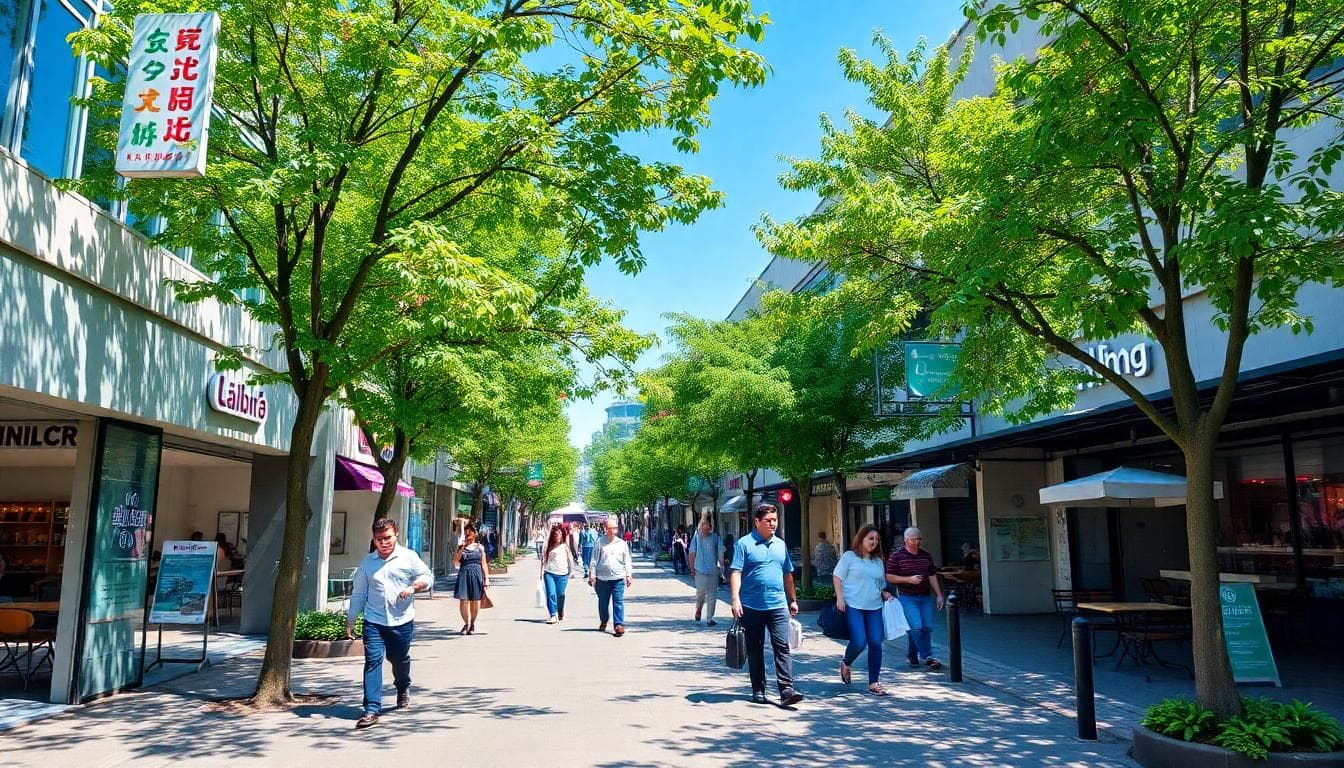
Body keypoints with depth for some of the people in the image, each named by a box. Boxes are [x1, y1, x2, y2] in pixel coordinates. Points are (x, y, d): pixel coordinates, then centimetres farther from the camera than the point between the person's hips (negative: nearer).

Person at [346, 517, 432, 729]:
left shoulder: (408, 557, -1)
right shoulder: (367, 562, 5)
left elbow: (427, 577, 3)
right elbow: (358, 593, 10)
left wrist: (413, 587, -17)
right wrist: (350, 621, 9)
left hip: (402, 621, 0)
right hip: (374, 622, 1)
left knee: (400, 660, 15)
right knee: (373, 661, -11)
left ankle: (403, 689, 46)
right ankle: (372, 710, -9)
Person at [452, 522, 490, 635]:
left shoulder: (480, 547, 8)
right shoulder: (461, 547, 8)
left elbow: (484, 564, 8)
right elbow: (455, 561, -4)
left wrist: (486, 578, 1)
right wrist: (461, 549, -14)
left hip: (476, 575, 0)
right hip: (464, 574, 0)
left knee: (475, 601, 5)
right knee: (463, 601, -5)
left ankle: (472, 624, 21)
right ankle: (466, 623, 14)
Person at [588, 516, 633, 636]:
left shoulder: (622, 543, 9)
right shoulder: (600, 543, 3)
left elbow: (627, 561, 14)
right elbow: (594, 560, 5)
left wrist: (629, 575, 9)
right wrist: (592, 576, 1)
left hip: (618, 578, 0)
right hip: (602, 578, 0)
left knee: (618, 601, -8)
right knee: (603, 602, 12)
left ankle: (619, 624, -7)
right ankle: (603, 621, 33)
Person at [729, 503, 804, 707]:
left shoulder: (781, 544, 13)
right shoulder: (744, 544, -3)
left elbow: (788, 575, 21)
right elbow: (736, 573, -9)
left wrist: (793, 600, 20)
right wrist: (735, 600, -18)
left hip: (778, 606, 3)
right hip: (752, 607, -3)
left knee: (782, 647, -6)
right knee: (755, 651, 8)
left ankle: (786, 690, -6)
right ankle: (758, 690, 18)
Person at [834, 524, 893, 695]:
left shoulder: (878, 560, 18)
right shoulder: (850, 556, 2)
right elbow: (837, 577, -1)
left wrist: (884, 593, 5)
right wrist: (840, 597, -11)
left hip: (874, 607, 5)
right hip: (853, 606, -5)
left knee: (876, 644, 0)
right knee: (859, 642, -14)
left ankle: (873, 683, 9)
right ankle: (846, 663, 19)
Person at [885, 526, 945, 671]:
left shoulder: (926, 556, 12)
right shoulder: (897, 556, -5)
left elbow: (932, 577, 18)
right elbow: (889, 577, -6)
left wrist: (939, 595, 11)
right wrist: (909, 579, -15)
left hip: (926, 597, 5)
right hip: (907, 598, -5)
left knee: (927, 627, 3)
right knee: (916, 627, -16)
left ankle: (912, 655, 20)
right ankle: (927, 656, -5)